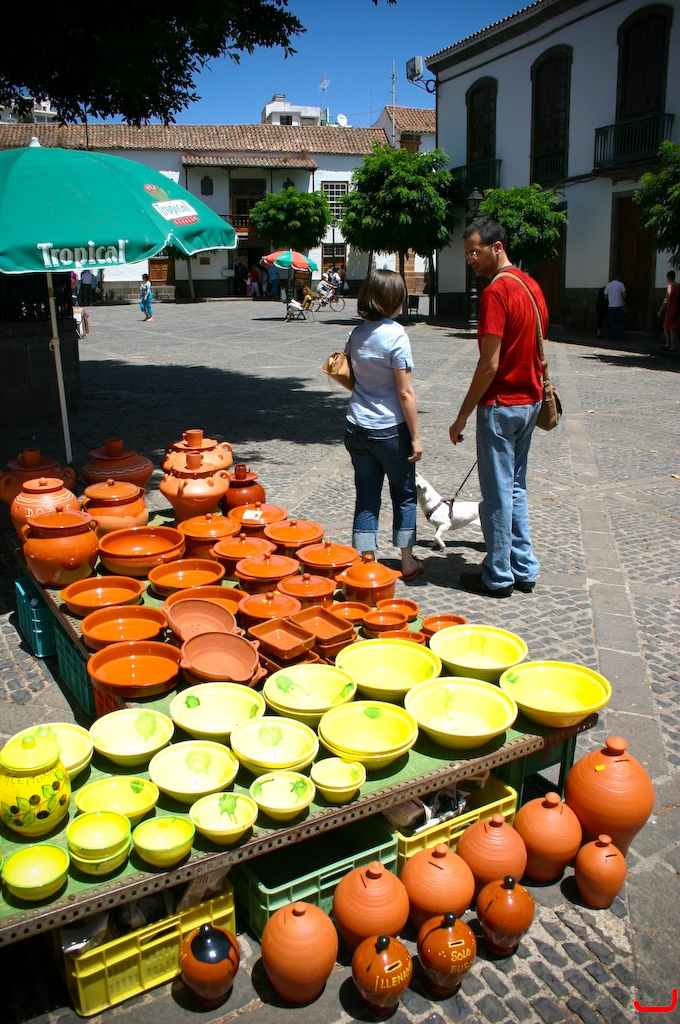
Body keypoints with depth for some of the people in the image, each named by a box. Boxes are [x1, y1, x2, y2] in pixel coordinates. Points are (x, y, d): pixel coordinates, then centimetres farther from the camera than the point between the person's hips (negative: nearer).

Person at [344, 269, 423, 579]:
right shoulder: (395, 335, -15)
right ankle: (407, 563, 23)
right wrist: (415, 436, -10)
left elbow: (351, 378, 11)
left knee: (366, 496, 11)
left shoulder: (357, 334, 4)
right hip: (390, 429, -5)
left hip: (356, 427, 5)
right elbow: (405, 393, -15)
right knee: (405, 495, 13)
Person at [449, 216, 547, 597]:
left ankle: (498, 577, 12)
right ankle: (524, 569, 24)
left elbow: (489, 364, -21)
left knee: (498, 492, 1)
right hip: (530, 399, 9)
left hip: (502, 405, -9)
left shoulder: (496, 292, -18)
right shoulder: (531, 285, 10)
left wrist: (462, 417, -16)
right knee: (516, 487, 17)